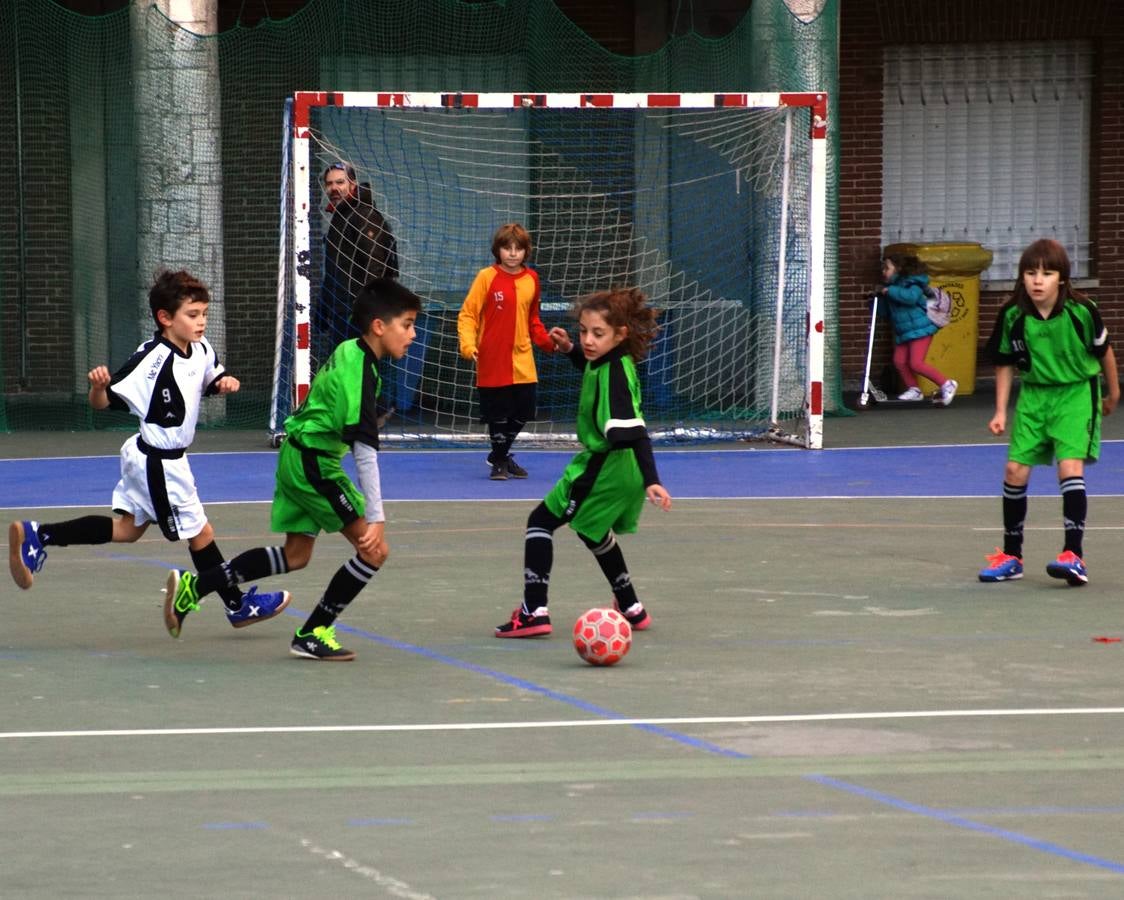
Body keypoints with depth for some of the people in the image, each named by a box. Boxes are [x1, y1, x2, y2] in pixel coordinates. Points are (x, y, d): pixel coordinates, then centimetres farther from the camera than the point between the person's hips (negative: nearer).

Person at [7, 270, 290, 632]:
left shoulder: (201, 349, -3)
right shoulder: (152, 360, -26)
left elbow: (213, 378, 18)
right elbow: (104, 401, -22)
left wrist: (226, 382, -5)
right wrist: (98, 385, -45)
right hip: (159, 463, -9)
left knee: (126, 529, 17)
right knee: (200, 532, 7)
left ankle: (37, 536, 15)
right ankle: (238, 605, 24)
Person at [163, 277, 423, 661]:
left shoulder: (348, 353, 8)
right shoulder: (361, 371, -23)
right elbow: (365, 449, -27)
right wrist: (376, 517, -29)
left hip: (296, 456, 10)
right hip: (315, 464, -10)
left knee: (295, 556, 19)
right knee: (374, 549, -9)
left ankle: (193, 586, 21)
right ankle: (312, 634, -1)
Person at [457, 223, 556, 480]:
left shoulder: (531, 279, 7)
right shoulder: (487, 277, -7)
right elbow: (467, 314, -7)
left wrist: (548, 342, 6)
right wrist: (468, 344, -21)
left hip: (523, 365, 4)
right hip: (493, 364, -4)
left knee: (522, 414, 9)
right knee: (498, 415, 2)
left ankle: (501, 455, 32)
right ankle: (499, 462, 22)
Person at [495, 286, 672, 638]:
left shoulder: (614, 374, -25)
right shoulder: (611, 361, 3)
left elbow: (631, 430, -35)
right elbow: (592, 366, 31)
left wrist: (650, 480, -41)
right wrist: (570, 349, 12)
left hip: (603, 469, -10)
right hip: (620, 468, 10)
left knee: (540, 521, -3)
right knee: (594, 532, 31)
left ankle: (534, 612, -8)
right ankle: (631, 609, 43)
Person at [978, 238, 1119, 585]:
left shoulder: (1081, 311, -17)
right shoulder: (1012, 316, -11)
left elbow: (1103, 350, 1)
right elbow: (1005, 364, 4)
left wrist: (1113, 392, 14)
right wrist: (1000, 411, -1)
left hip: (1077, 393, -3)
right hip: (1033, 394, 3)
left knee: (1070, 467, -19)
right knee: (1015, 470, 0)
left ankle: (1074, 554, -18)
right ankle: (1011, 556, 15)